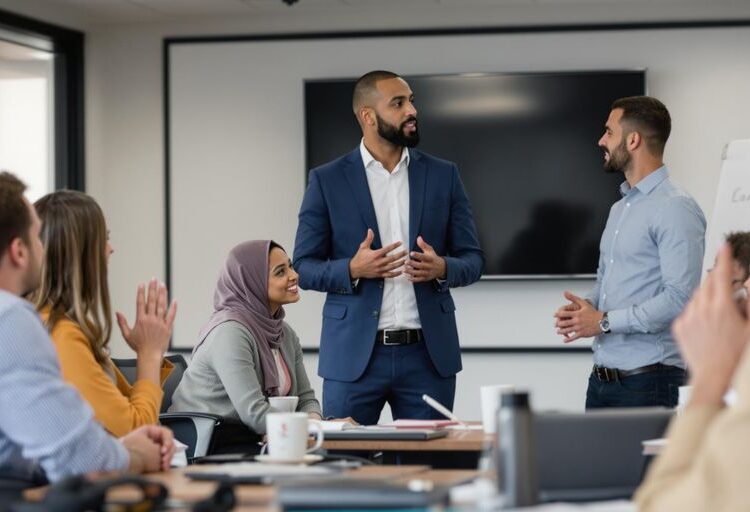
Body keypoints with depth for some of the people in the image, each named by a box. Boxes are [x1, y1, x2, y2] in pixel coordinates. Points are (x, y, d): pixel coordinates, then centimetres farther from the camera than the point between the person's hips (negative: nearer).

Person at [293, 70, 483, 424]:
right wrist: (353, 269, -17)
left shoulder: (443, 175, 8)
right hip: (354, 356, -2)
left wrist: (442, 268, -14)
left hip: (428, 355, 2)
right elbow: (303, 267, 2)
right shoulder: (327, 180, 2)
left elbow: (472, 259, 9)